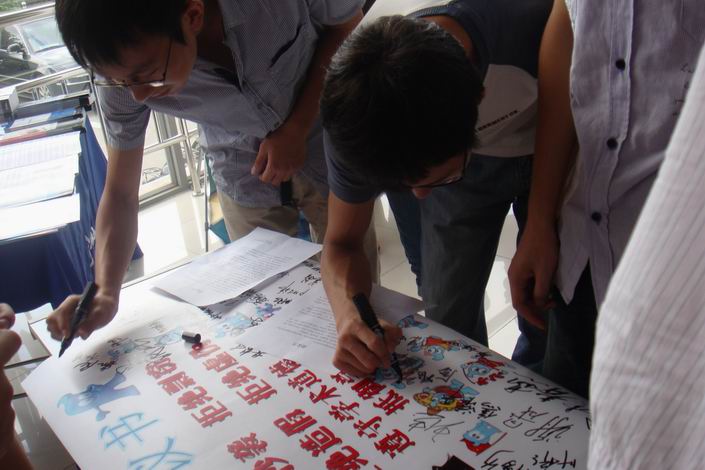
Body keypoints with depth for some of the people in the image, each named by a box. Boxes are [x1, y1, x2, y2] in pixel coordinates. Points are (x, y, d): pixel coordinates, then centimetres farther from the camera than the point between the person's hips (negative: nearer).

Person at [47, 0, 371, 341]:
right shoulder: (123, 67, -24)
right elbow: (120, 194, -14)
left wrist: (297, 127, -22)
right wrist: (106, 291, -29)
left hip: (328, 145, -1)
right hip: (246, 178, 1)